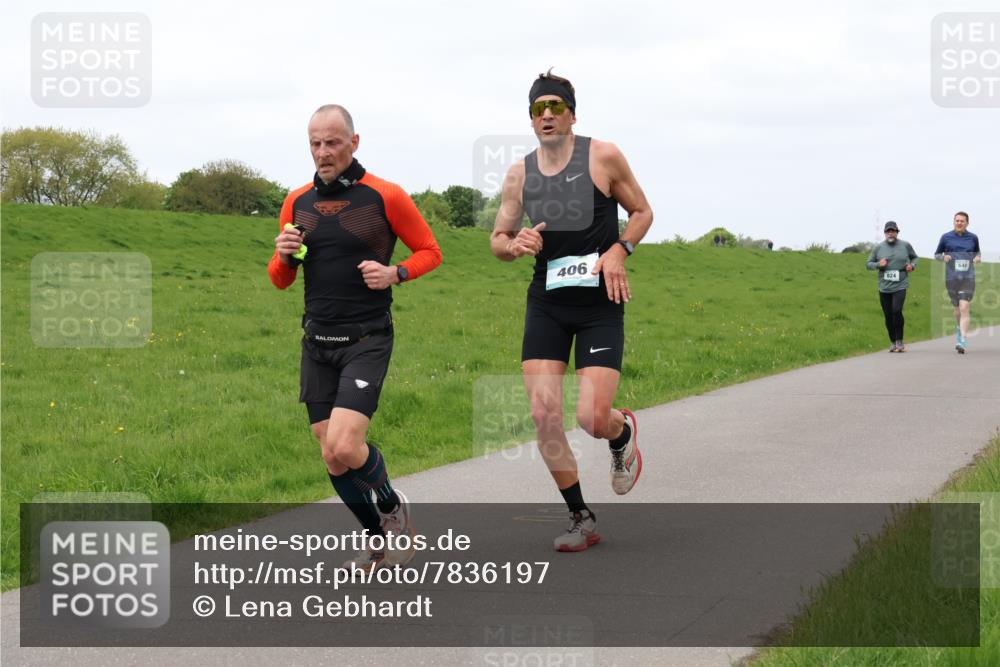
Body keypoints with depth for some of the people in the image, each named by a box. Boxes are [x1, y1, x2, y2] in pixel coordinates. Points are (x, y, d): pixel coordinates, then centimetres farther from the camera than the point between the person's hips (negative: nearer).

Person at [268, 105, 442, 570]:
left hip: (367, 341, -5)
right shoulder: (297, 202, 8)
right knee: (332, 458, 4)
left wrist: (395, 274, -14)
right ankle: (378, 537, 25)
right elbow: (281, 281, 15)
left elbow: (429, 251, 4)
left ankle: (393, 508, 11)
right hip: (317, 343, 5)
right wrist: (283, 256, -7)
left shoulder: (385, 196, -6)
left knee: (344, 447, -19)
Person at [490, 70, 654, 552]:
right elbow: (497, 240, 15)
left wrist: (619, 250, -11)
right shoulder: (519, 174, 5)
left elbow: (642, 211, 7)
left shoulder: (603, 157, -5)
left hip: (601, 303, -3)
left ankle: (623, 433, 29)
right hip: (546, 304, 3)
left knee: (593, 418, -12)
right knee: (543, 415, -9)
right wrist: (515, 244, -9)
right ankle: (581, 519, 8)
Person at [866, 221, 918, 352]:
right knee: (888, 316, 4)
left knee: (897, 311, -20)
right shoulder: (878, 248, 5)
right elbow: (868, 264, 11)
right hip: (884, 287, 2)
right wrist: (878, 264, -9)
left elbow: (914, 257, 22)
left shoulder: (905, 246, 5)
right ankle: (893, 343, 19)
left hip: (900, 286, -2)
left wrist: (912, 265, 1)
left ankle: (899, 341, -8)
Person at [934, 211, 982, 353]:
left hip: (968, 278, -1)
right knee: (958, 308, 13)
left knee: (964, 308, -15)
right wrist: (943, 257, -11)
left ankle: (962, 342, -21)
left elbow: (977, 252, 22)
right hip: (951, 278, 1)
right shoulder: (946, 237, 2)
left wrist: (978, 257, -1)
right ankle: (959, 329, 45)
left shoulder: (973, 238, 5)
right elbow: (936, 254, 12)